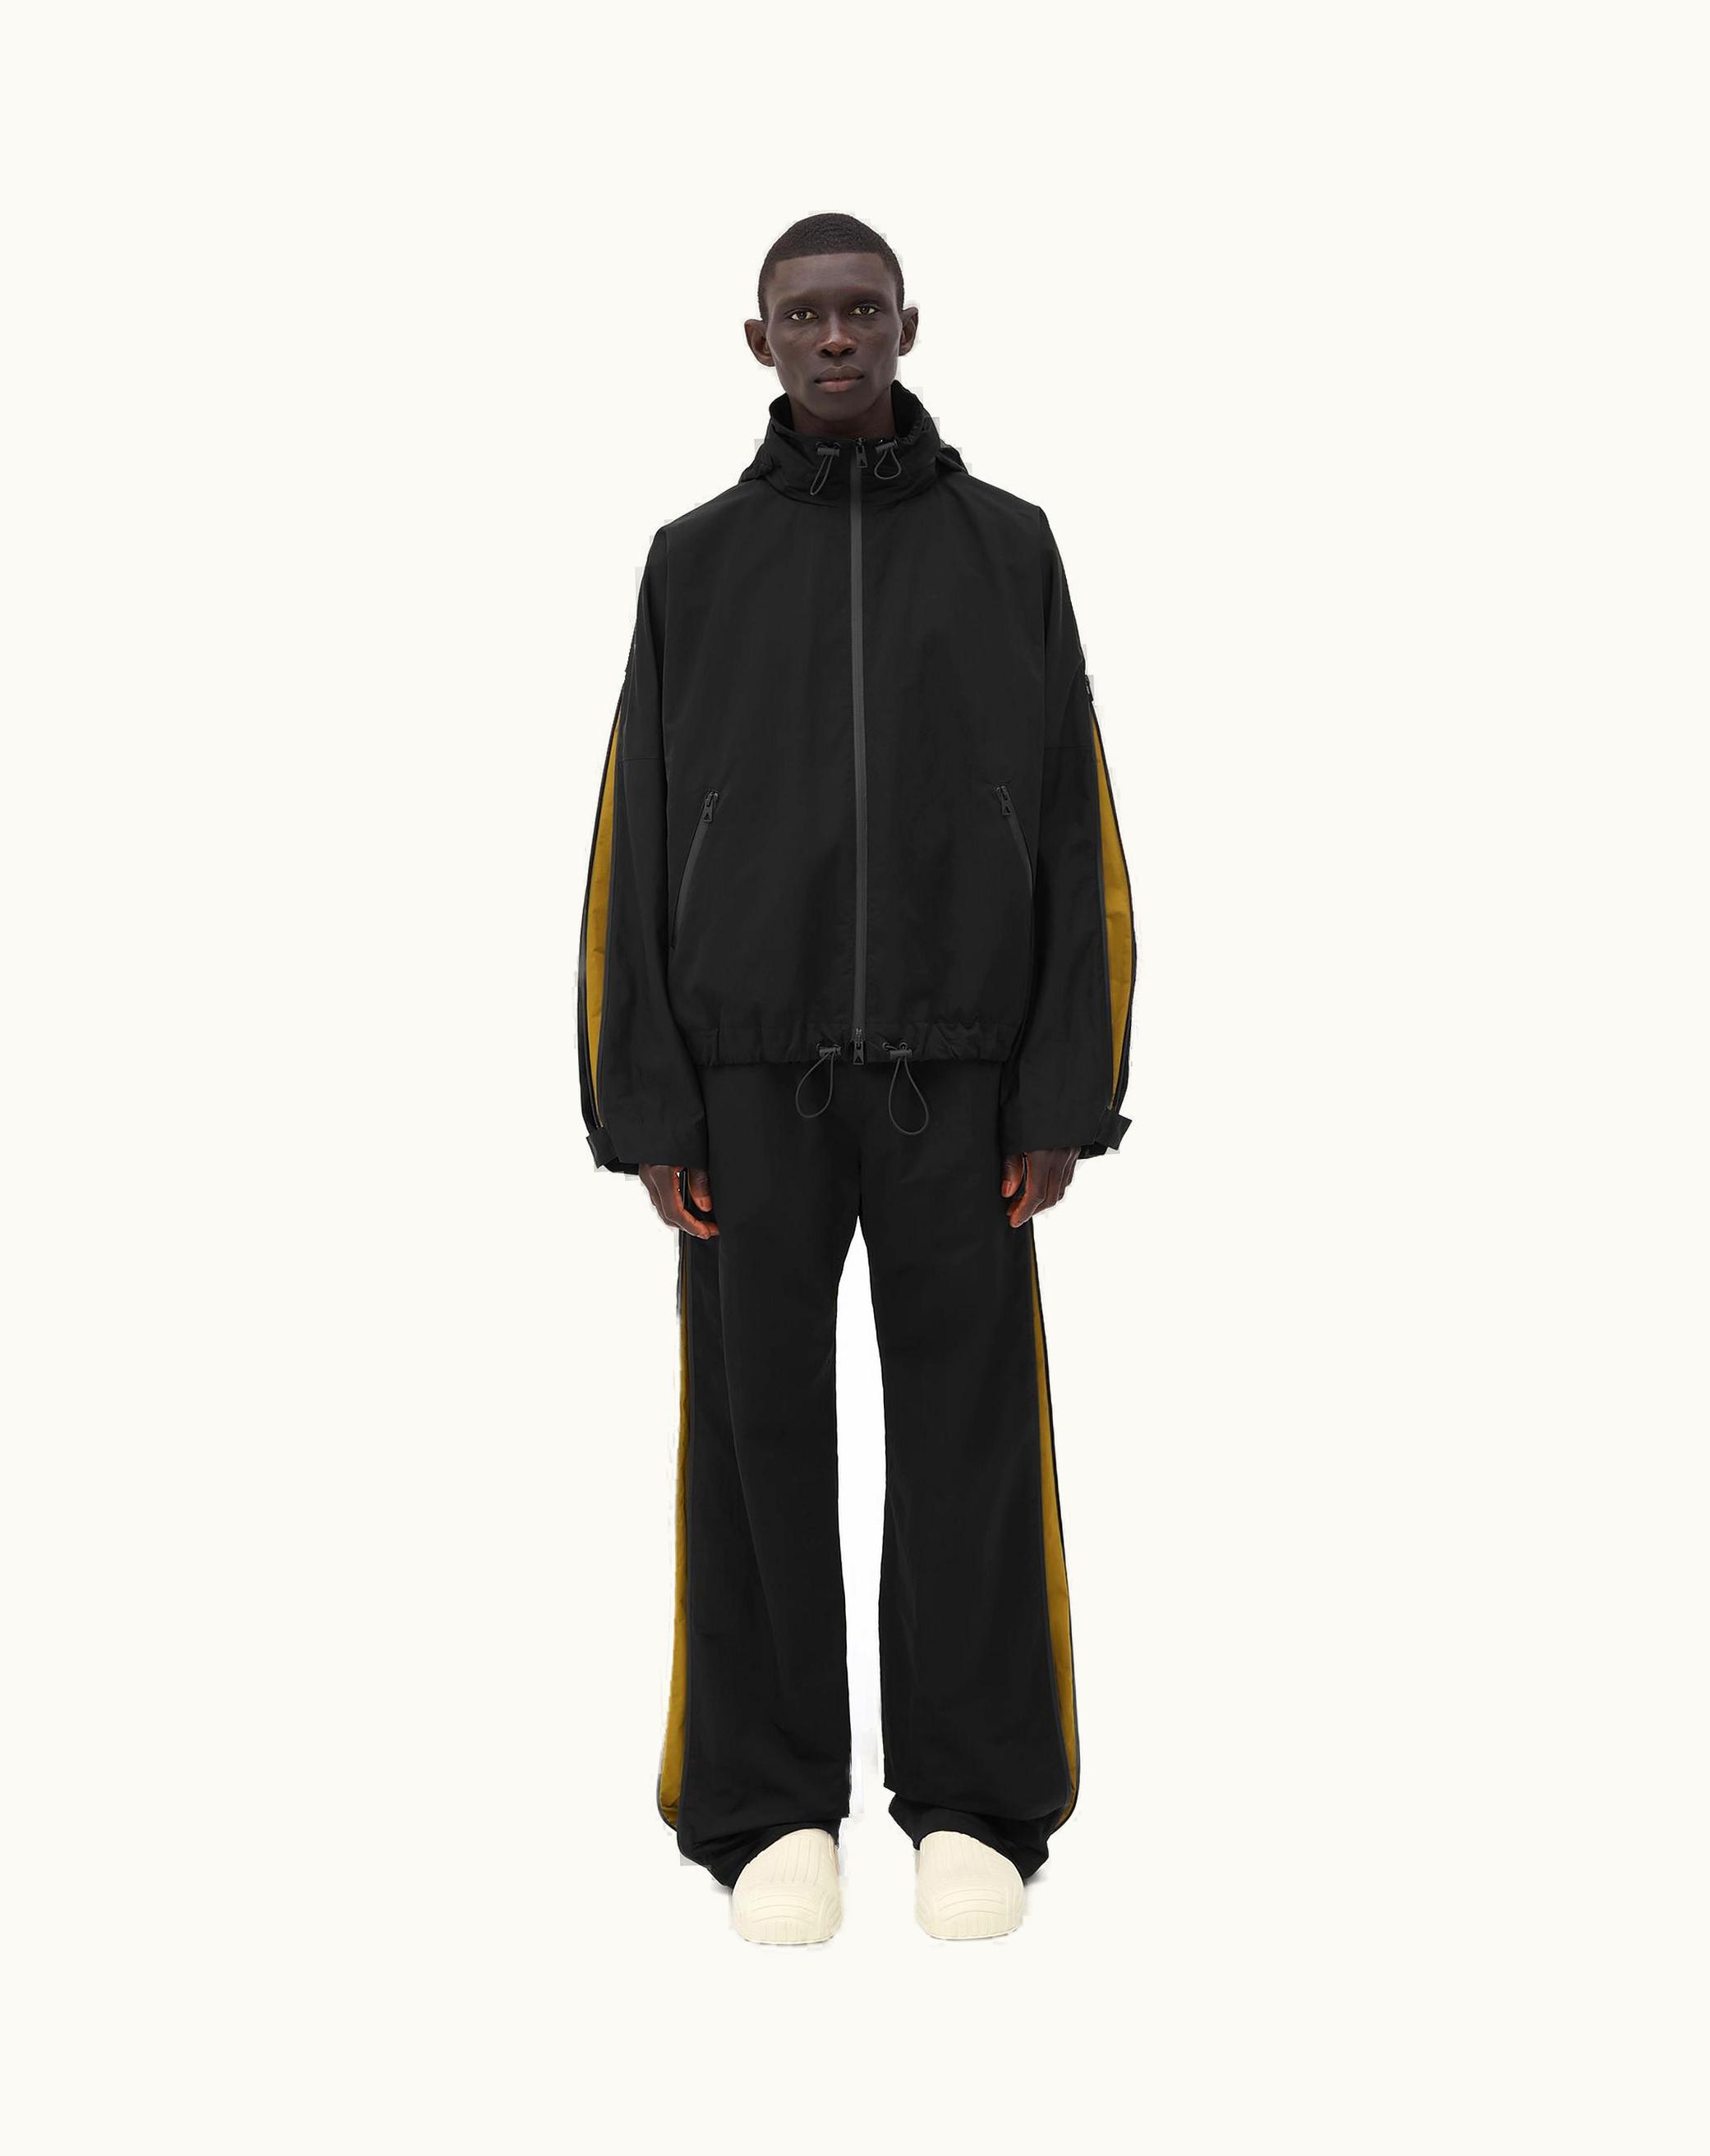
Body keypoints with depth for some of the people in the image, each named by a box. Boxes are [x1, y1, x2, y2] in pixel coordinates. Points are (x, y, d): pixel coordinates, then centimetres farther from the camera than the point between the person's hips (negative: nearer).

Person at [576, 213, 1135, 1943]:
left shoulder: (1008, 548, 8)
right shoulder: (693, 562, 9)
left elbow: (1074, 837, 3)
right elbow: (638, 849, 4)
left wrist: (1069, 1092, -5)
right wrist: (641, 1110, -4)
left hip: (954, 1070, 0)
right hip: (751, 1069, 0)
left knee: (966, 1432, 2)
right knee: (760, 1430, 1)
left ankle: (971, 1804, 16)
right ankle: (771, 1809, 15)